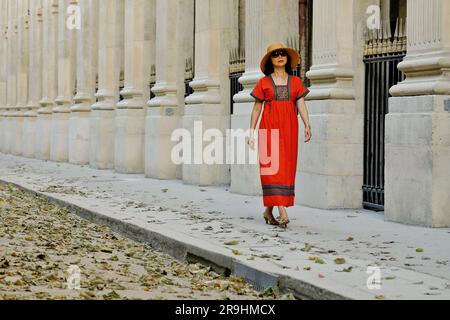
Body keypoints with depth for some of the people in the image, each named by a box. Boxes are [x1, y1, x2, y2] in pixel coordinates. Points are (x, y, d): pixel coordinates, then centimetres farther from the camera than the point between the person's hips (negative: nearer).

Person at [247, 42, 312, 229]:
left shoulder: (295, 82, 10)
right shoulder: (264, 82, 6)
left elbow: (301, 105, 1)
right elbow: (256, 108, 9)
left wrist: (307, 125, -14)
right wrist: (251, 132, 5)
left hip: (289, 128, 3)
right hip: (269, 127, -2)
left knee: (287, 168, 3)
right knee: (272, 166, -12)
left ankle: (268, 210, 16)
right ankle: (282, 212, -19)